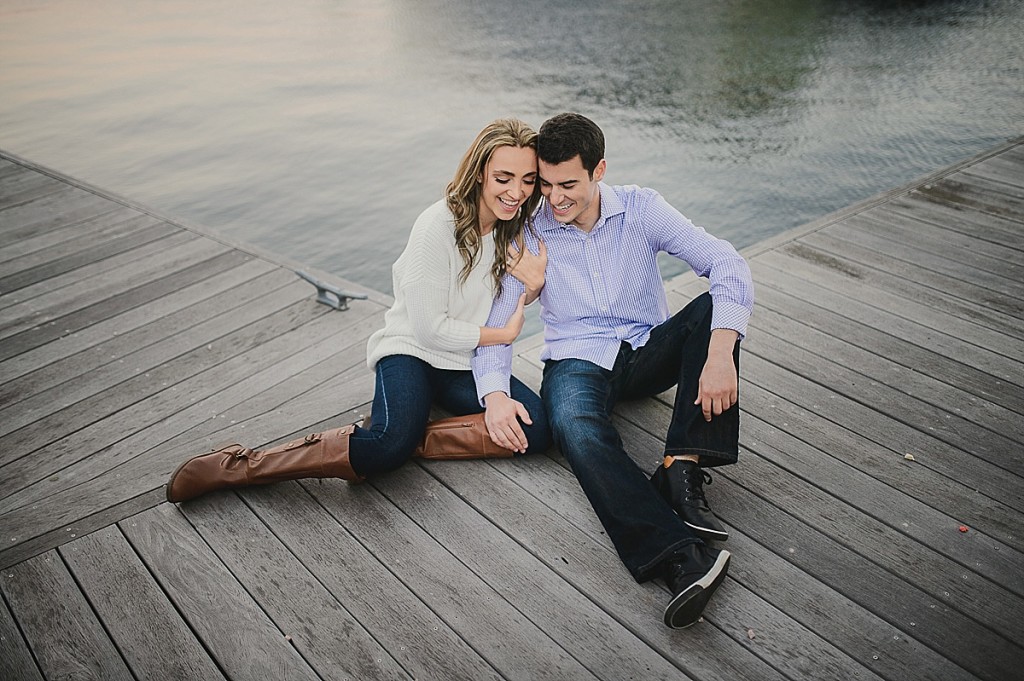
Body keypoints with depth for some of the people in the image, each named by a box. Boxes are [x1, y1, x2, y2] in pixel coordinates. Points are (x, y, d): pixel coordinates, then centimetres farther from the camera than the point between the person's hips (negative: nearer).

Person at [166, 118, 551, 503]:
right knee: (391, 444, -35)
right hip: (411, 349, -5)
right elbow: (431, 329, -18)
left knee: (536, 429, -20)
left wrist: (495, 391, -19)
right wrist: (505, 334, -11)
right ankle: (239, 467, -20)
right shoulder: (437, 228, -19)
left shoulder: (515, 229, -1)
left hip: (465, 364, 6)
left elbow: (499, 319, -5)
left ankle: (404, 436, -18)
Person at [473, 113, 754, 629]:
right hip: (578, 361, -1)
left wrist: (720, 353, -34)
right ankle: (680, 558, -52)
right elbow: (495, 325, -5)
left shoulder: (640, 209, -6)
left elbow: (727, 265, -16)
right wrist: (494, 394, -25)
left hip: (650, 352, 2)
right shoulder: (530, 234, -4)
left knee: (713, 306, -28)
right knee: (578, 432, -36)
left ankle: (681, 469, -35)